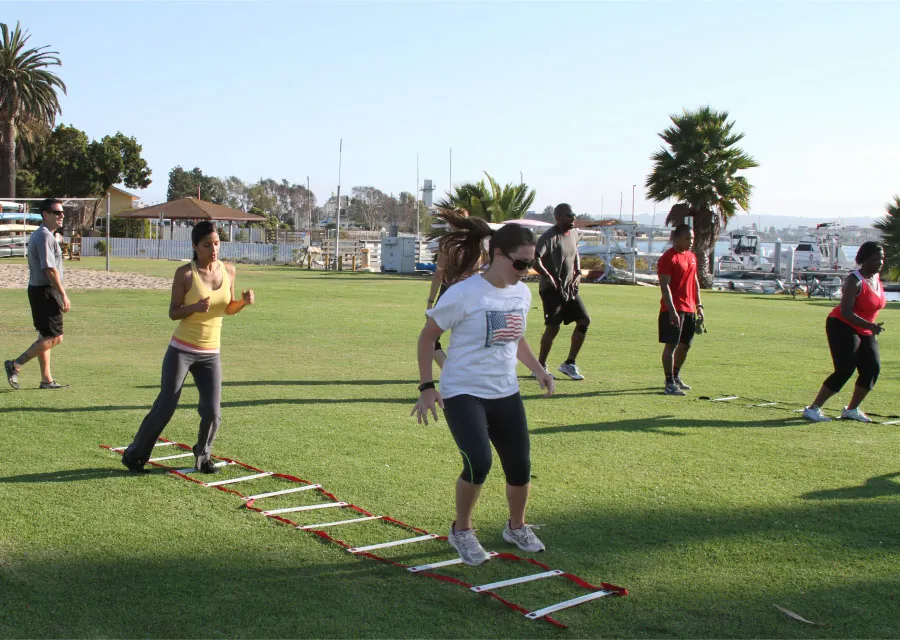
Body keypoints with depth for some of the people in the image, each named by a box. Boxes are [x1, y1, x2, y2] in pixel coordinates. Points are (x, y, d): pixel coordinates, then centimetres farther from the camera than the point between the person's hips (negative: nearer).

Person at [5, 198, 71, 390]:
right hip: (46, 291, -11)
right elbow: (49, 268, -22)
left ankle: (46, 380, 18)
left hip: (37, 290, 11)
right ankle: (15, 365, -6)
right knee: (54, 337, -7)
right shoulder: (45, 236, -16)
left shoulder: (36, 235, 17)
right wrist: (63, 295, -20)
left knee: (45, 337, 13)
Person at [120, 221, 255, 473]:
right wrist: (194, 307, -27)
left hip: (210, 354, 4)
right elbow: (173, 312, -8)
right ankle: (134, 455, 18)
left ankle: (202, 456, 21)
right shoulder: (185, 273, -10)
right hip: (181, 349, -3)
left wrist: (243, 302, -8)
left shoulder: (228, 270, 2)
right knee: (165, 407, 0)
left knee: (212, 412, -4)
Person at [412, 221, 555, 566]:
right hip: (463, 392, -6)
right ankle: (461, 531, 5)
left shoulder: (522, 293, 3)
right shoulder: (463, 294, -17)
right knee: (479, 462, -22)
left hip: (506, 394, 6)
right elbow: (427, 336, -7)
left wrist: (538, 369, 8)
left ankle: (517, 527, 35)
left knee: (520, 467, 6)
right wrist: (427, 387, -10)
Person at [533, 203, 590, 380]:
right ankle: (541, 366, 9)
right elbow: (534, 259, -26)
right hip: (552, 290, -8)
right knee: (553, 327, -7)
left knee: (584, 321, 3)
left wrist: (578, 273, 11)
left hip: (569, 289, 8)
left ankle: (569, 364, 13)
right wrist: (549, 277, -27)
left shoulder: (573, 234, 9)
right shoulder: (550, 236, -17)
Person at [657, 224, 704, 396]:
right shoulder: (668, 258, -12)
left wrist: (699, 306, 17)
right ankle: (670, 383, -4)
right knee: (671, 345, -7)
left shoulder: (692, 257, 14)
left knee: (685, 345, 15)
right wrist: (672, 310, -24)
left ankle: (676, 377, 30)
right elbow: (665, 286, -17)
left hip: (689, 309, 8)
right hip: (673, 309, -8)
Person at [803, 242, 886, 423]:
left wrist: (872, 327, 15)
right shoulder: (854, 281, -20)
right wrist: (870, 326, -33)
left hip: (865, 332, 8)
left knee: (872, 369, 0)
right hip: (842, 327, -8)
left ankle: (852, 409, 15)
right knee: (845, 371, -14)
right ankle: (813, 409, -6)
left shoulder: (876, 277, 5)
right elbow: (846, 313, -27)